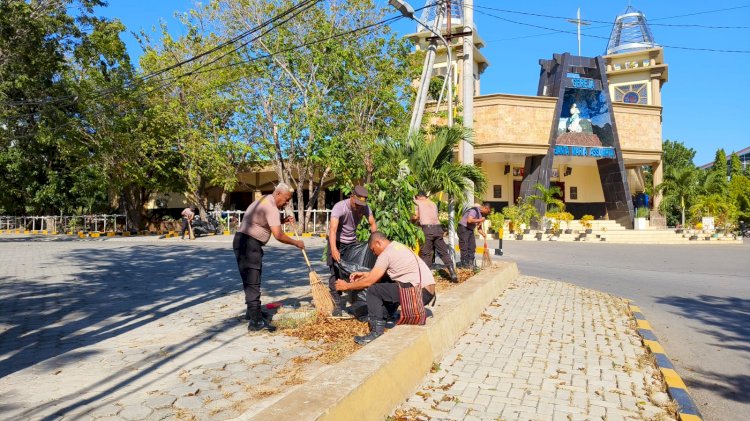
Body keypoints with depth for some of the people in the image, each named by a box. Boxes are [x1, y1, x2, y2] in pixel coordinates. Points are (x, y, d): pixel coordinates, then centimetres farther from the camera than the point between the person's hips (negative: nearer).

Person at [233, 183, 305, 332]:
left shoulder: (265, 201, 16)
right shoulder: (271, 208, -17)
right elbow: (278, 235, -22)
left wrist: (283, 220, 15)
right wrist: (296, 243, -8)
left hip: (244, 242, 11)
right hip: (248, 243, -11)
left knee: (251, 280, 19)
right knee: (253, 282, -12)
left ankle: (251, 311, 32)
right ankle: (256, 321, -12)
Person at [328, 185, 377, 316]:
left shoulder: (365, 208, -17)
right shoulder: (339, 207, -31)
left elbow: (373, 224, -11)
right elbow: (333, 229, -41)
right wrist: (333, 249, -54)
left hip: (352, 241, 4)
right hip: (337, 241, -4)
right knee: (336, 272, -8)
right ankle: (336, 303, -3)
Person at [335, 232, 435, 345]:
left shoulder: (387, 253, -10)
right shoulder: (398, 246, 18)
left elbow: (369, 282, -9)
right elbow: (383, 273, 28)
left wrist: (347, 286, 4)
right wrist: (364, 274, 27)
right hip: (429, 290, 10)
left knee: (373, 290, -6)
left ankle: (376, 333, -8)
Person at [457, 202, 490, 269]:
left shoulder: (481, 214, 12)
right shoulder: (474, 210, -18)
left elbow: (479, 227, 18)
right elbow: (469, 220, -32)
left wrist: (483, 234, 2)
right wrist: (480, 220, -22)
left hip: (470, 230, 10)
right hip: (463, 228, -10)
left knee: (472, 247, 7)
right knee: (464, 247, -7)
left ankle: (470, 264, 14)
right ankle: (464, 264, -3)